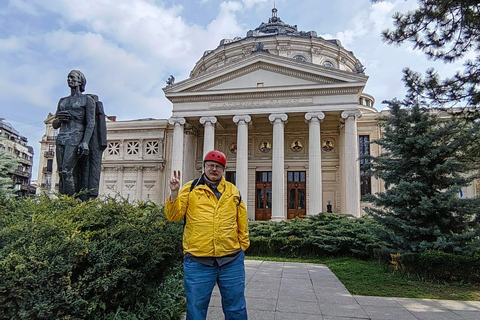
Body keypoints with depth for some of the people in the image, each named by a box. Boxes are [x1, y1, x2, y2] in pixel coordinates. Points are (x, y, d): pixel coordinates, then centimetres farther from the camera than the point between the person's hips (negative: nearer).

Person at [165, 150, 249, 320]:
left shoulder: (233, 190, 11)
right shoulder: (190, 188, 4)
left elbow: (242, 220, 15)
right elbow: (174, 216, -2)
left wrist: (243, 245, 12)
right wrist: (174, 192, -16)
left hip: (232, 261, 2)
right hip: (198, 261, -2)